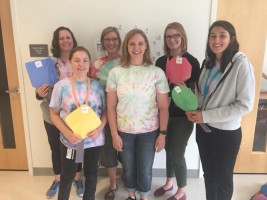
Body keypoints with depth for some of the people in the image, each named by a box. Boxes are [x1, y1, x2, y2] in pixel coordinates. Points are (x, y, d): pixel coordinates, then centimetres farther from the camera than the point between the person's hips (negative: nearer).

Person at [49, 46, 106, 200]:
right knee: (67, 175, 16)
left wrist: (100, 128, -15)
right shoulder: (61, 86, -9)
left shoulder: (97, 85, -3)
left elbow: (105, 110, 3)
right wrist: (68, 133, -17)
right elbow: (54, 114, -4)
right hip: (70, 141, -1)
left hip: (94, 140, 2)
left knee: (91, 173, 20)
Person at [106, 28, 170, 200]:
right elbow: (111, 106, -3)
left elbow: (163, 107, -4)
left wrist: (162, 134, -4)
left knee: (145, 170, 13)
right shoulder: (116, 72, -6)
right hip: (124, 130, 1)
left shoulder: (157, 73, -8)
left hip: (149, 131, 0)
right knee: (128, 168, 18)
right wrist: (114, 134, -4)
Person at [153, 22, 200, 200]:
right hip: (164, 113, 4)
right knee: (169, 150, 18)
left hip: (183, 115, -4)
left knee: (177, 154, 3)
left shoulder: (192, 61, -9)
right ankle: (169, 182, 41)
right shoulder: (161, 61, 4)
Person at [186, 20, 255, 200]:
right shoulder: (209, 62, 4)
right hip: (203, 128, 6)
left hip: (226, 132, -6)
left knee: (223, 178, 15)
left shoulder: (241, 64, -16)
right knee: (208, 174, 22)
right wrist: (194, 110, -7)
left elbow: (245, 105, -20)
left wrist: (206, 116, -20)